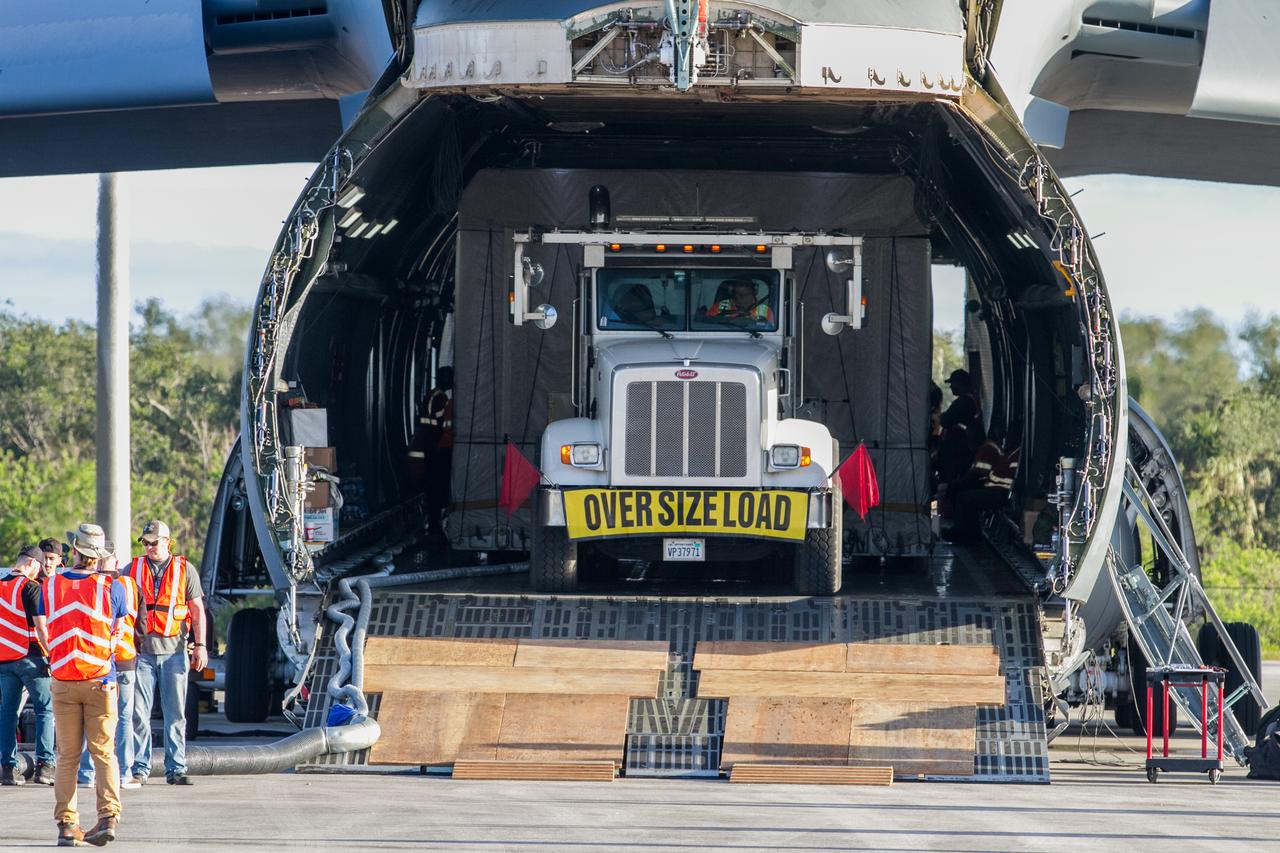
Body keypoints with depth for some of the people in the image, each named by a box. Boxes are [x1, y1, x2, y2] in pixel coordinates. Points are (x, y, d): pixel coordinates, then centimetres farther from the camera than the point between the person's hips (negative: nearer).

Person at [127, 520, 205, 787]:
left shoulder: (185, 570, 8)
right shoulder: (133, 570, 10)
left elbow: (197, 610, 6)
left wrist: (200, 645, -2)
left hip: (173, 651, -1)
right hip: (142, 652, 1)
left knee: (175, 714, 1)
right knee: (139, 713, -2)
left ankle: (176, 769, 5)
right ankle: (139, 769, 3)